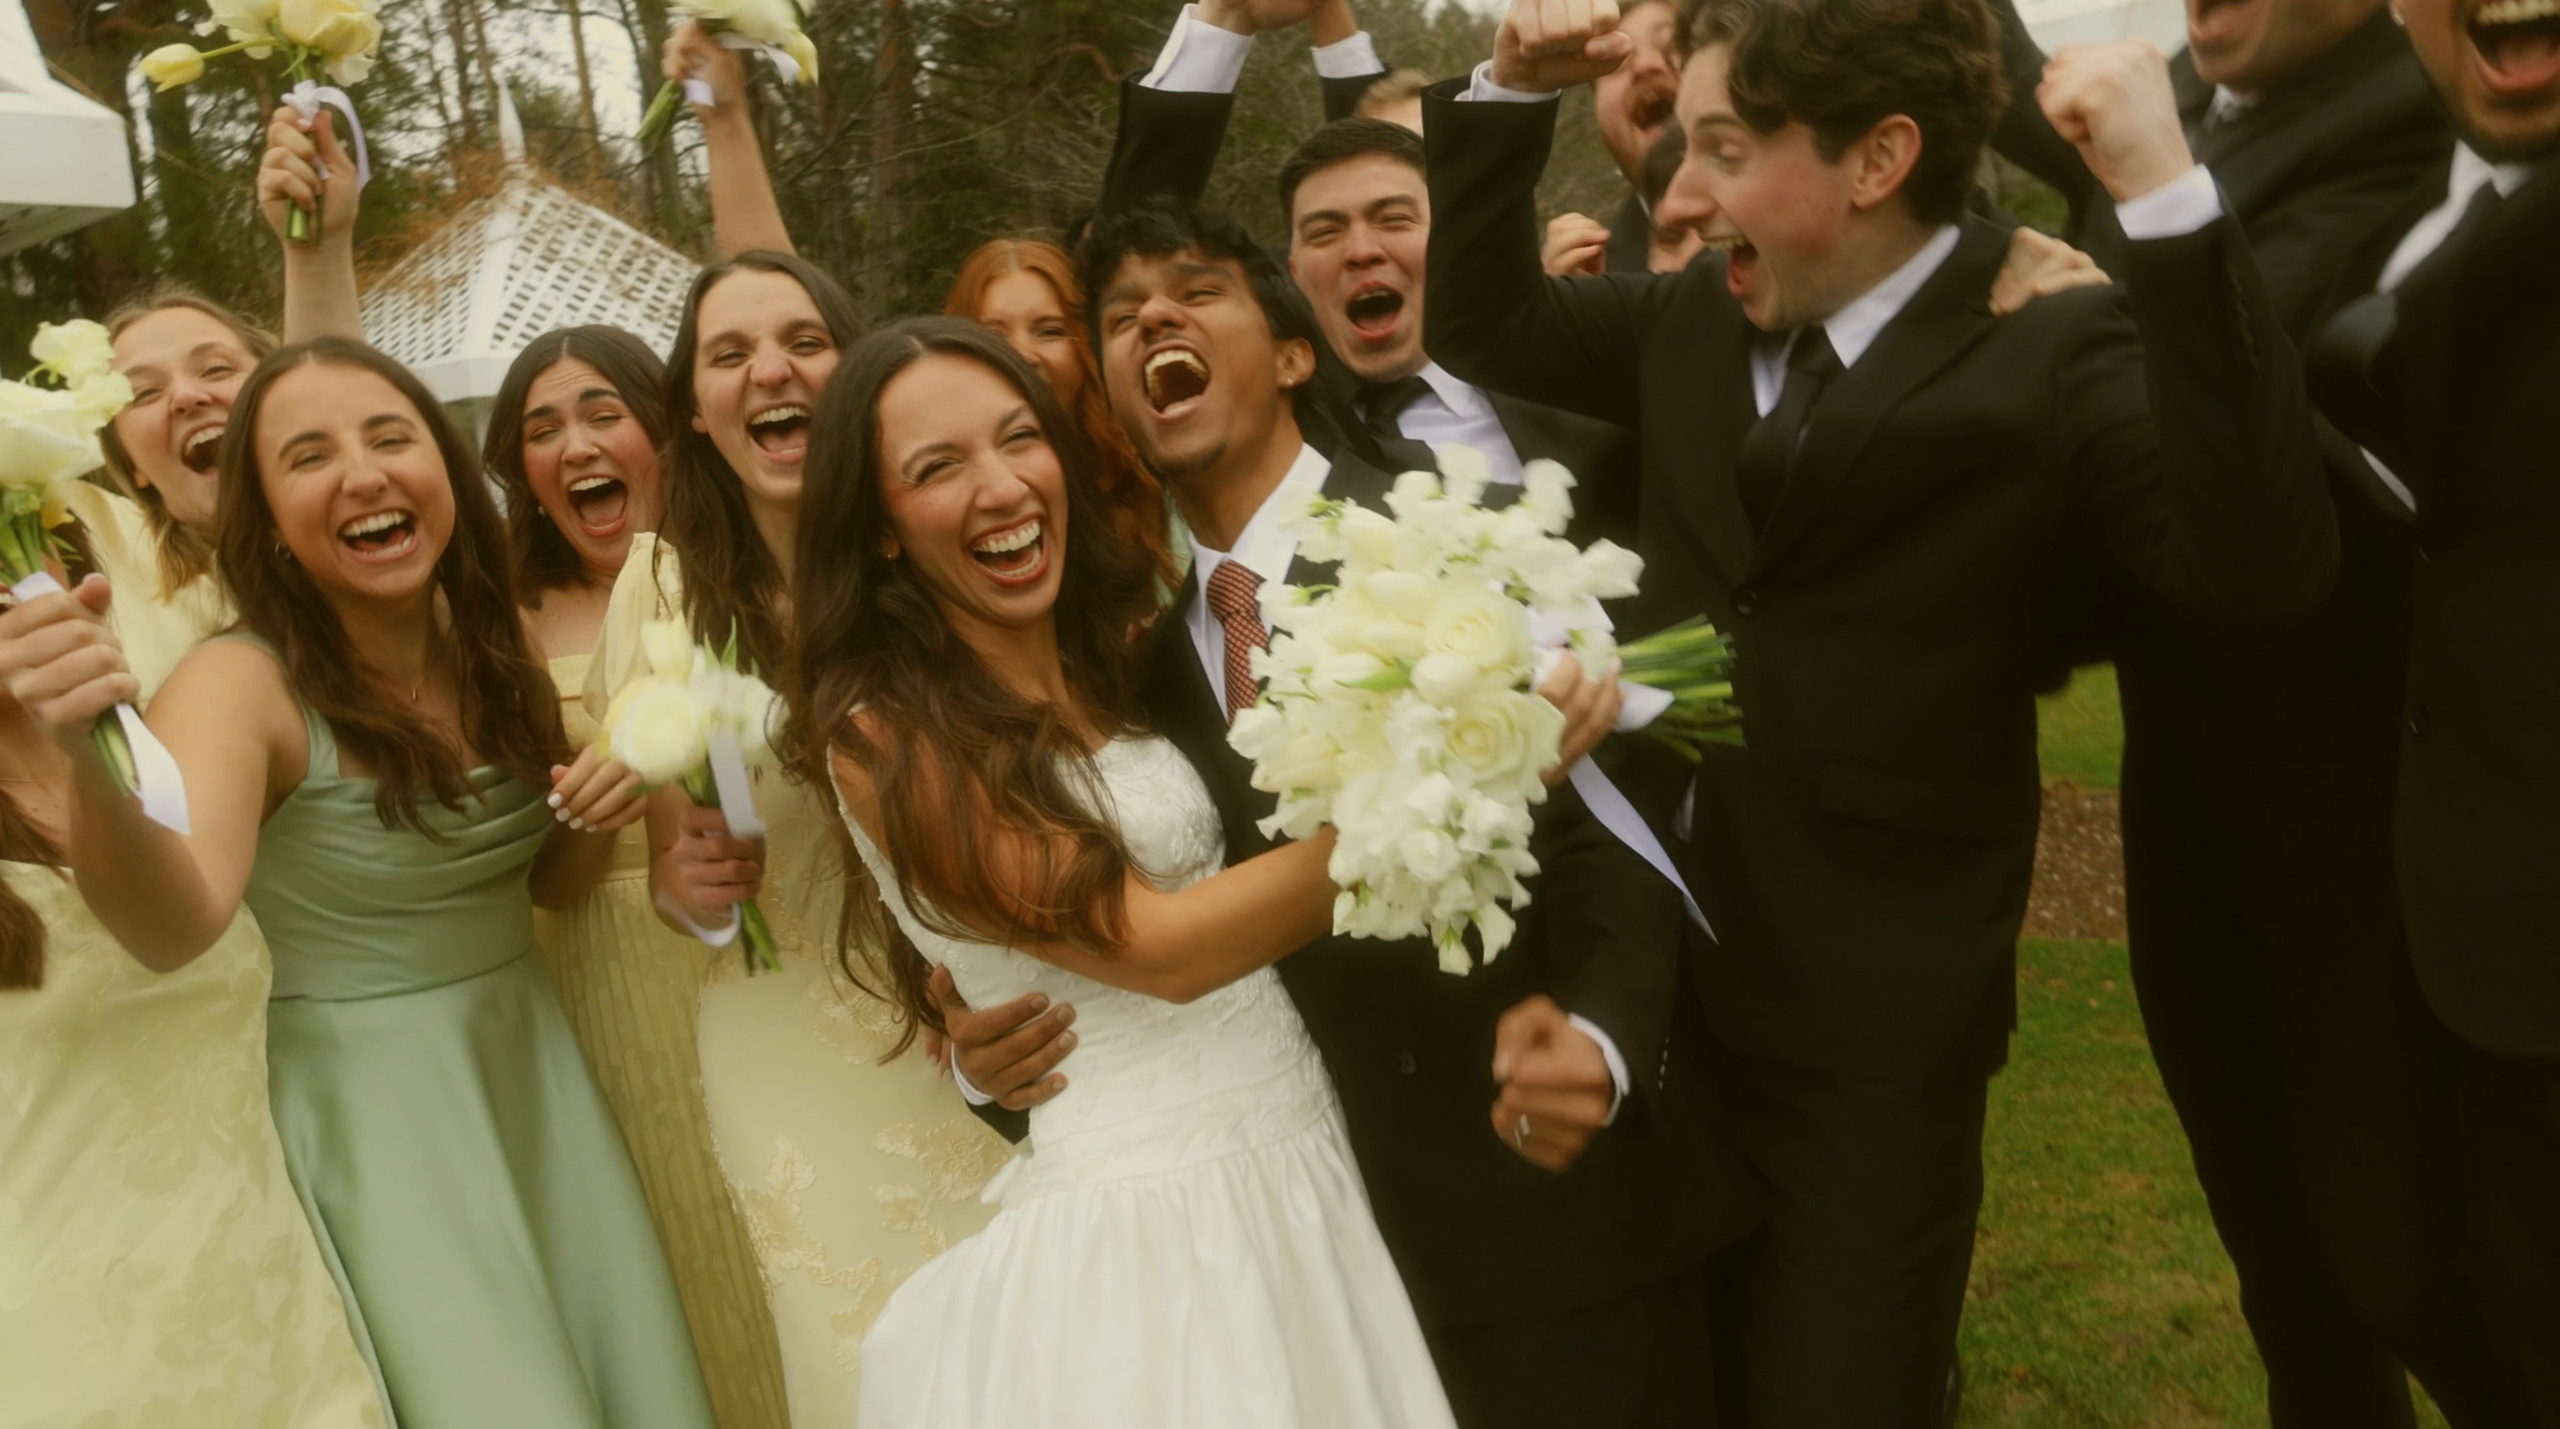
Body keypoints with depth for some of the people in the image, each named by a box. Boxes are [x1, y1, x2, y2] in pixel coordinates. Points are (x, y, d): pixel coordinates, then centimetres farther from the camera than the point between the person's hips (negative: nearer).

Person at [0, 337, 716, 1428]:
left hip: (530, 1067, 6)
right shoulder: (242, 683, -17)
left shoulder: (493, 654, -1)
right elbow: (176, 927, -36)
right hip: (366, 1104, -5)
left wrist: (600, 816, -11)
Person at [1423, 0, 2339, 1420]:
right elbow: (1481, 324, 16)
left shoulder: (2056, 352, -14)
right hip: (1665, 969, 6)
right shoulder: (1695, 315, 4)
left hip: (1873, 1019, -6)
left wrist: (2167, 199, -34)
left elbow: (2263, 568, -28)